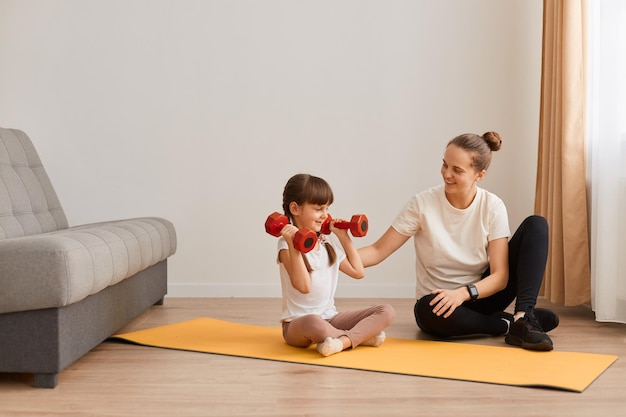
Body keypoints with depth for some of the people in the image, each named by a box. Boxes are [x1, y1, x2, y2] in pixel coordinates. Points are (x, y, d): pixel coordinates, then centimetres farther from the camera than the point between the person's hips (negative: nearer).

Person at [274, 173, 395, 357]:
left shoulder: (329, 243, 11)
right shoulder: (287, 243, -10)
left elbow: (358, 271, 16)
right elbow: (303, 286, -22)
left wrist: (344, 237, 14)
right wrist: (293, 245, -28)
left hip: (330, 317, 7)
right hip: (297, 323, -6)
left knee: (387, 311, -9)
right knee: (313, 323, -43)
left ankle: (343, 341, -28)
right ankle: (362, 335, -18)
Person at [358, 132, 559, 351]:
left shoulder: (492, 207, -9)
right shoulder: (423, 204, -12)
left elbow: (500, 276, -12)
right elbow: (378, 251, -12)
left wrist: (464, 293, -31)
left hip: (482, 294, 2)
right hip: (441, 301, -2)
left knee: (536, 224, -12)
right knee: (428, 309, -41)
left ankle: (523, 319, -26)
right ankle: (510, 323, -17)